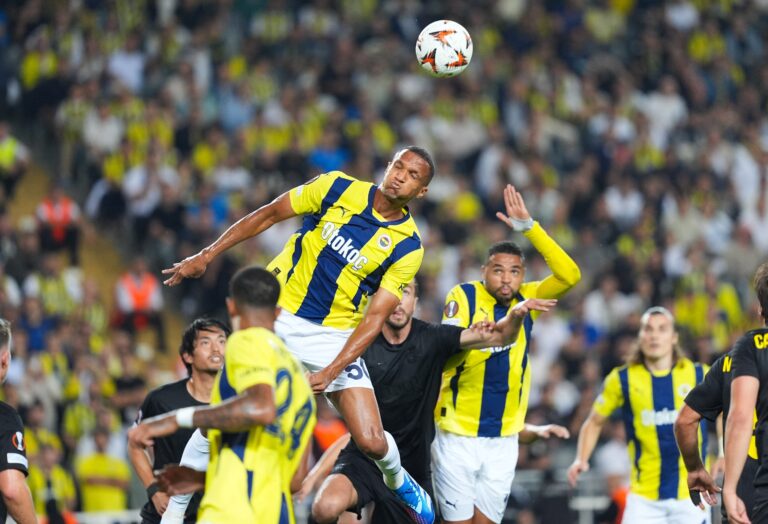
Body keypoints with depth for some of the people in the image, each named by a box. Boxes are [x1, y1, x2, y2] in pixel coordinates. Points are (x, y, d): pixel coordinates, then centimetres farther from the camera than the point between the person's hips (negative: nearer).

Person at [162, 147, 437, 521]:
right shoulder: (339, 188, -7)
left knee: (372, 442, -10)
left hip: (336, 337, 0)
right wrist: (207, 255, -1)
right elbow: (268, 215, 2)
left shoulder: (408, 247, -9)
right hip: (279, 316, 0)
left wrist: (332, 371, -23)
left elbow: (376, 316, -12)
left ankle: (399, 482, 26)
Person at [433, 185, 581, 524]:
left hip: (503, 441, 3)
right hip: (457, 436, -3)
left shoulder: (526, 299, 3)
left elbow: (569, 276, -11)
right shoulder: (464, 296, -7)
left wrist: (529, 227, -18)